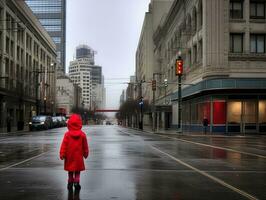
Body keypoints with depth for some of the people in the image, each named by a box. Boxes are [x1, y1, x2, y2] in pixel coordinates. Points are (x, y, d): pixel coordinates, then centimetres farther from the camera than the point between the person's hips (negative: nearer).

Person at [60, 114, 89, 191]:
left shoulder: (67, 134, -11)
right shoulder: (82, 134, -7)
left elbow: (64, 145, -9)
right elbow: (85, 146, 3)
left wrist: (62, 154, -1)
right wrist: (86, 153, 17)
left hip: (69, 157, 0)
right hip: (78, 157, 0)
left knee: (70, 172, 14)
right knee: (77, 171, 10)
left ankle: (70, 183, 19)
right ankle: (76, 182, 0)